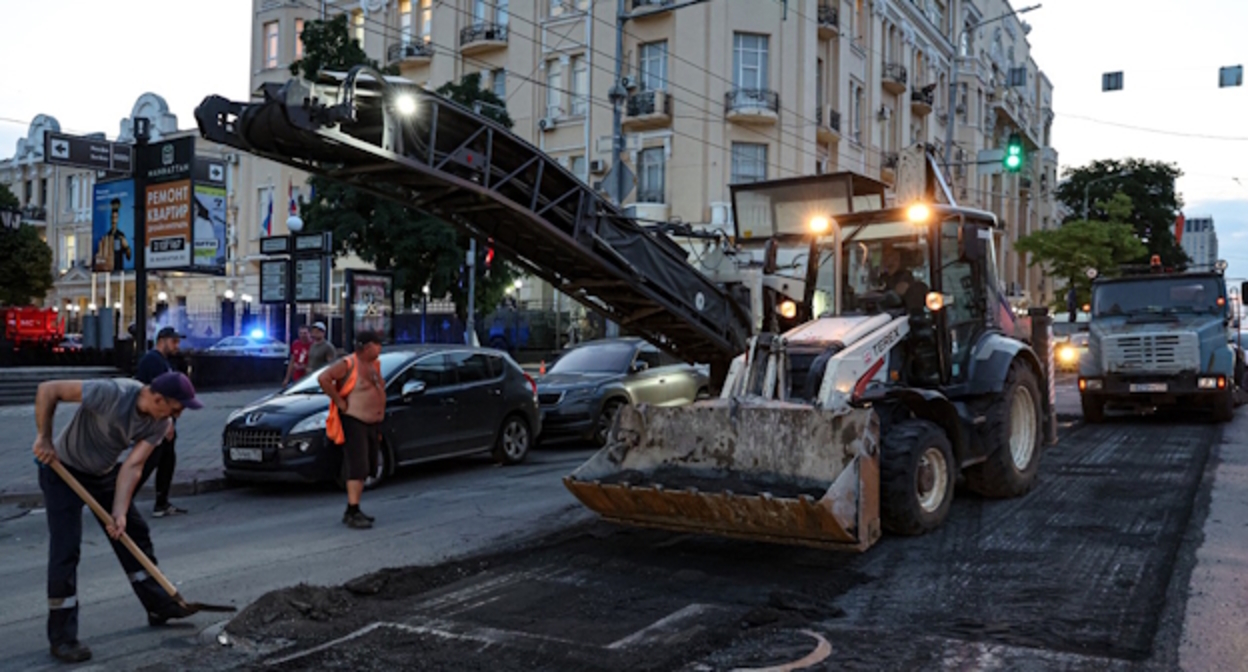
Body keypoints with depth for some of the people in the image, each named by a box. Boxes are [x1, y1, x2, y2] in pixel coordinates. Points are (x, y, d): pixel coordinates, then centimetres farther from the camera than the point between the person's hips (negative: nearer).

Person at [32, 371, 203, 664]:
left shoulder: (160, 423, -16)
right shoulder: (111, 393, -35)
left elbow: (132, 467, -18)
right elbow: (48, 390, -28)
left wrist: (119, 512, -27)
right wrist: (44, 438, -24)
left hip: (104, 473, 6)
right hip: (64, 470, -6)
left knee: (135, 534, 9)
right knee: (65, 550, -10)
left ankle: (159, 606, 22)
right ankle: (62, 638, -1)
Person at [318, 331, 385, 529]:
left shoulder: (375, 364, 13)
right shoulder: (348, 364, -13)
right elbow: (323, 378, -23)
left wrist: (379, 427, 19)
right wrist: (340, 402, -20)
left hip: (373, 424, 9)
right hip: (354, 423, -9)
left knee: (365, 470, 11)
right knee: (357, 469, -12)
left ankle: (352, 511, 19)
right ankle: (353, 513, -10)